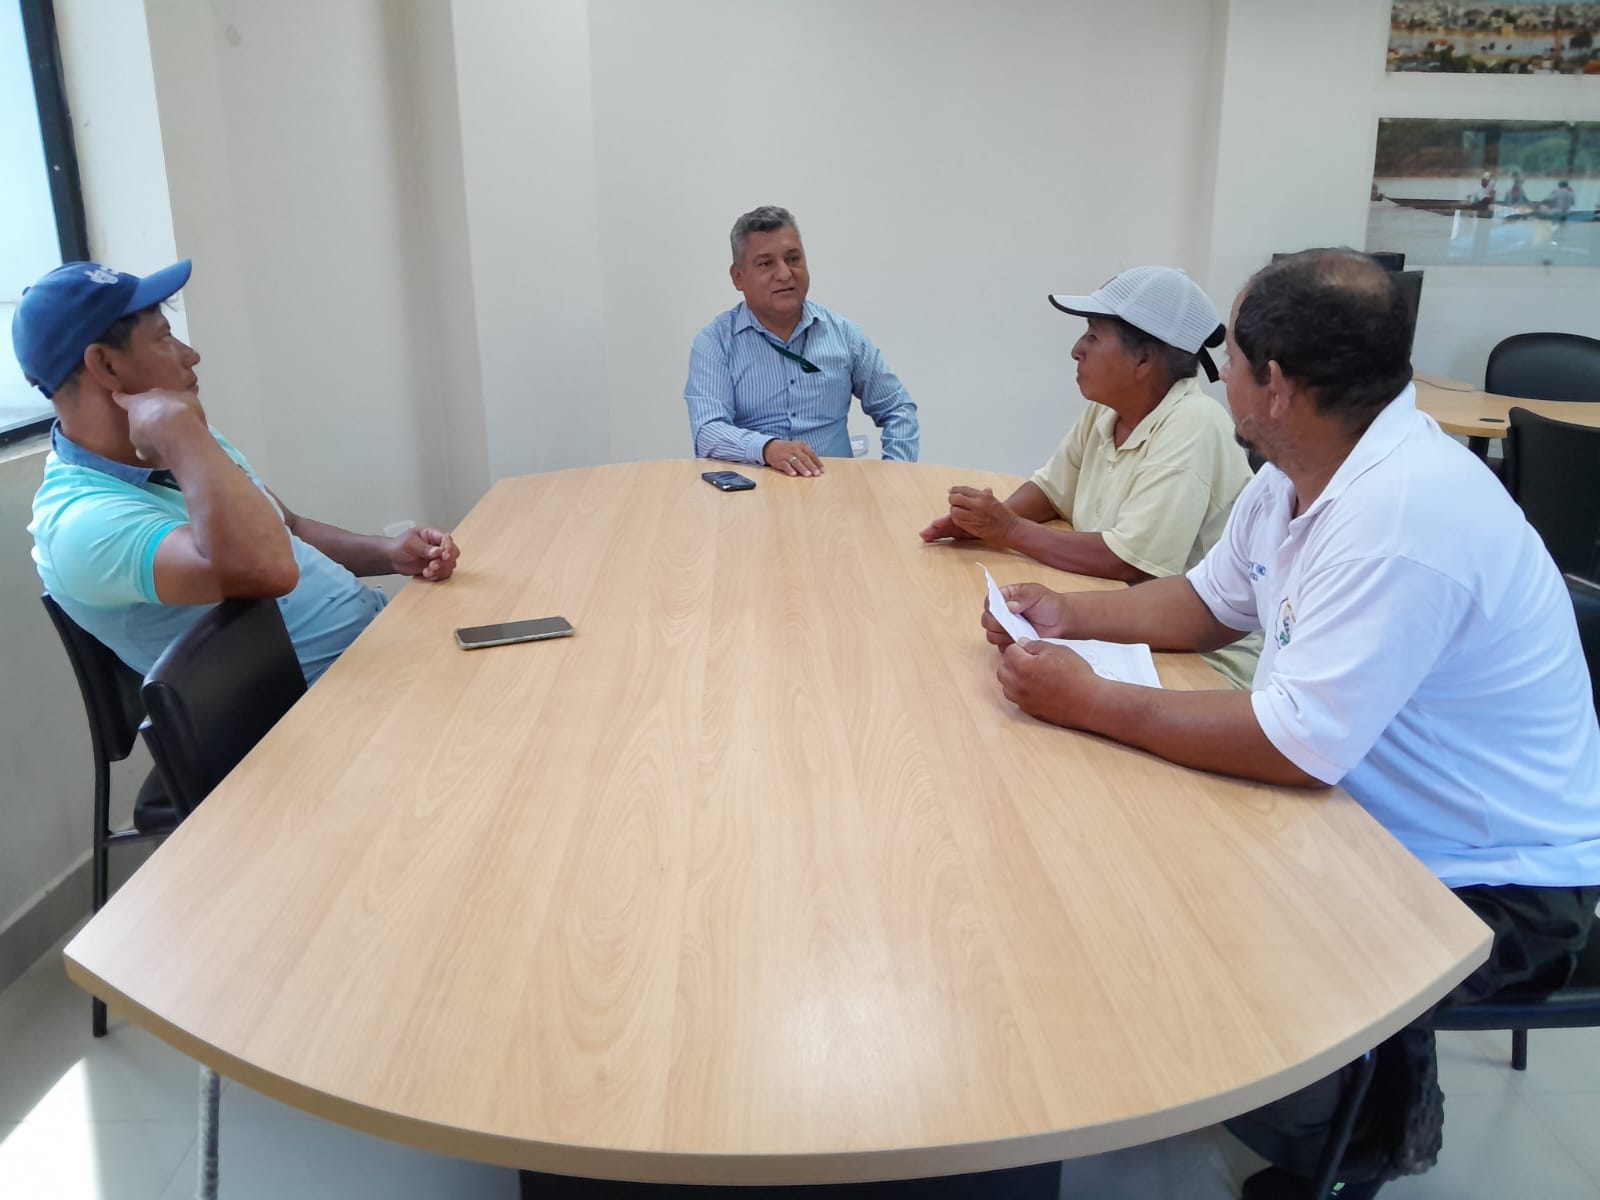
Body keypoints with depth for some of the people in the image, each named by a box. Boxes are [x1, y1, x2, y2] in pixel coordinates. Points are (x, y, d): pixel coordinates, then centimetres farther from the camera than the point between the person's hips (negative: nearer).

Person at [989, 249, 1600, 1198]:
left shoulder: (1404, 511, -32)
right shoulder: (1300, 472, -2)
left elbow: (1297, 747, -33)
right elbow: (1205, 606, 13)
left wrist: (1089, 703, -25)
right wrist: (1073, 614, -2)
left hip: (1492, 883, -9)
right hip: (1373, 814, 9)